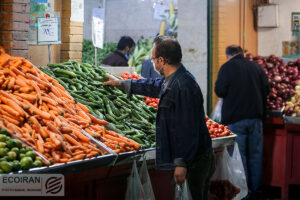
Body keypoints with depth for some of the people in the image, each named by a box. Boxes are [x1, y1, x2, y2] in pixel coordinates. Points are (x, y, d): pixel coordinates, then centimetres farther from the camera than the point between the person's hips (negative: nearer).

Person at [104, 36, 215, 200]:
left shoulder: (183, 86, -22)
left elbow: (187, 129, -25)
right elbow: (154, 86, 33)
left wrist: (182, 163, -25)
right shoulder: (171, 81, 11)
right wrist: (121, 84, 43)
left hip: (195, 160, -10)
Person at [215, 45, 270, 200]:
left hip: (236, 117, -4)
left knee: (239, 154, 1)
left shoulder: (227, 67, -5)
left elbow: (219, 91, -11)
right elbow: (266, 90, 9)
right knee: (255, 154, 12)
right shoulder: (256, 67, 8)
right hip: (256, 116, 4)